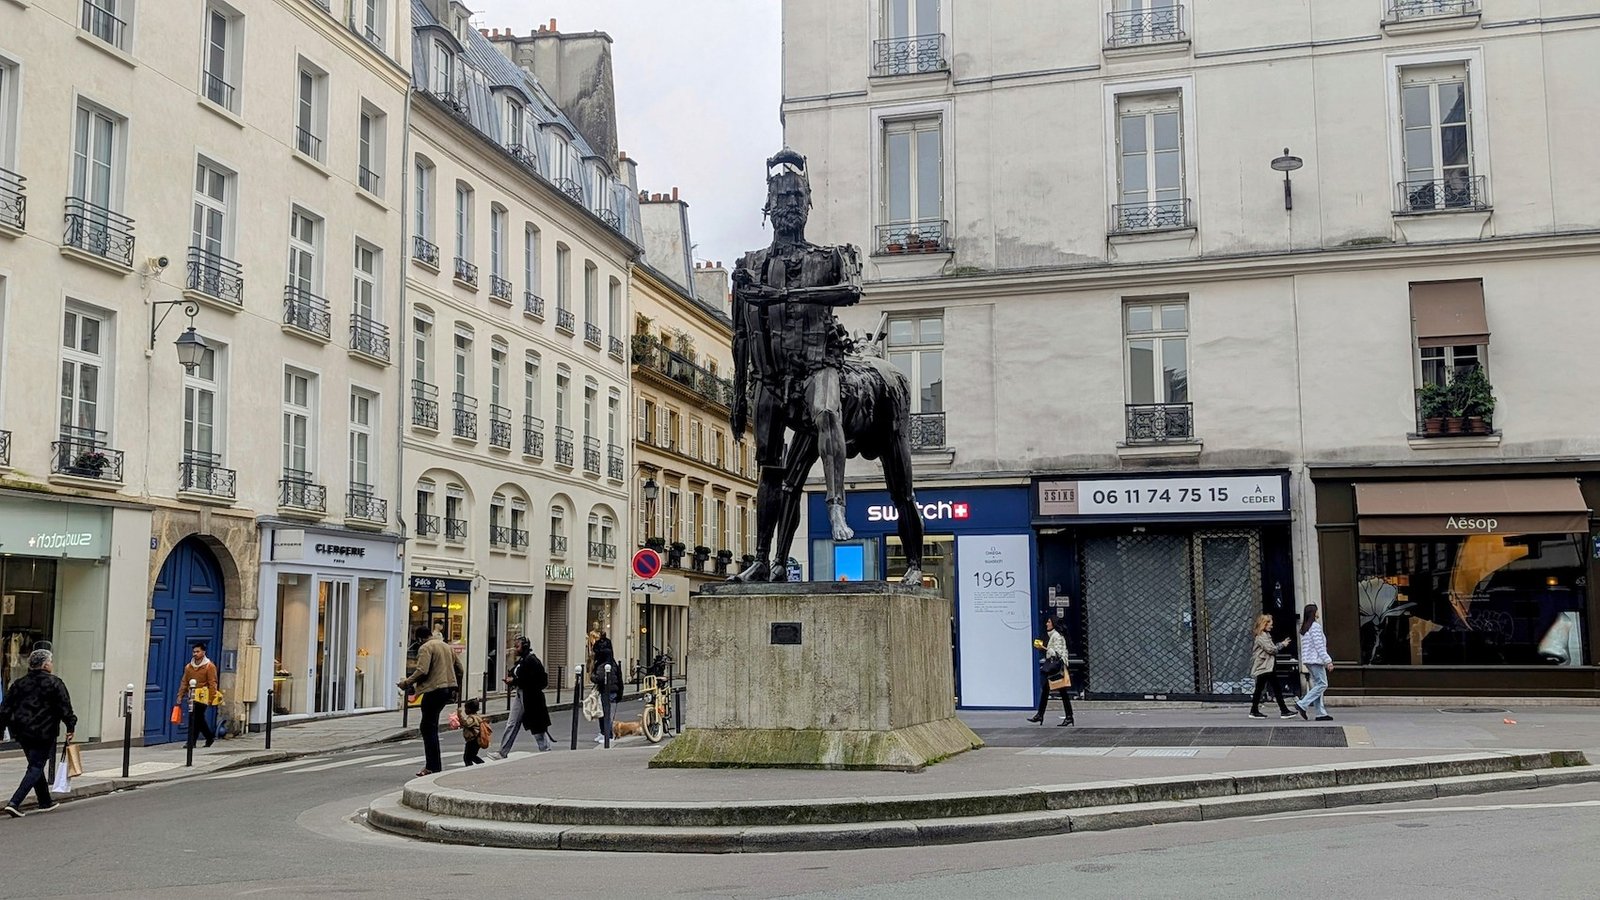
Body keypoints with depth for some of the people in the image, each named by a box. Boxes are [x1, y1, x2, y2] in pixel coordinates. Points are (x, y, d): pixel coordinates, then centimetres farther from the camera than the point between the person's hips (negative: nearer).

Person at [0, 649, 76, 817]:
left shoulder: (19, 683, 8)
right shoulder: (54, 683, -9)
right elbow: (65, 708, -11)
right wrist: (70, 728, -3)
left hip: (22, 732, 6)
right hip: (43, 733, -6)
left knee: (35, 765, 18)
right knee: (36, 767, 0)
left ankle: (45, 802, 28)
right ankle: (14, 803, -13)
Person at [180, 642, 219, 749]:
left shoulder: (209, 666, -4)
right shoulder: (189, 667, 15)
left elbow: (212, 684, -7)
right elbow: (184, 682, 16)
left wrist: (211, 699, -12)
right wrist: (180, 695, 7)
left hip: (202, 697, -6)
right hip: (192, 697, 6)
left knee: (195, 719, -9)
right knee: (199, 720, 10)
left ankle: (191, 742, -5)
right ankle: (210, 736, 27)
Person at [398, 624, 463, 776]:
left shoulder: (426, 648, -9)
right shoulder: (446, 646, 18)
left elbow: (422, 671, -20)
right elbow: (459, 668, 21)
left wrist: (406, 683, -10)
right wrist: (455, 688, 29)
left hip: (434, 689, -9)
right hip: (447, 689, 9)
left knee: (429, 729, -2)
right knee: (428, 727, 15)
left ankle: (434, 768, -3)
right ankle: (431, 765, 14)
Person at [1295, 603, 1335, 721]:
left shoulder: (1304, 628, 16)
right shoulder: (1315, 626, -12)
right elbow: (1319, 645, -17)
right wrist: (1328, 661, -16)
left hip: (1308, 660, 9)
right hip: (1315, 659, -9)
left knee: (1317, 685, 8)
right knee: (1322, 684, -7)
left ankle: (1321, 713, 5)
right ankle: (1302, 704, -13)